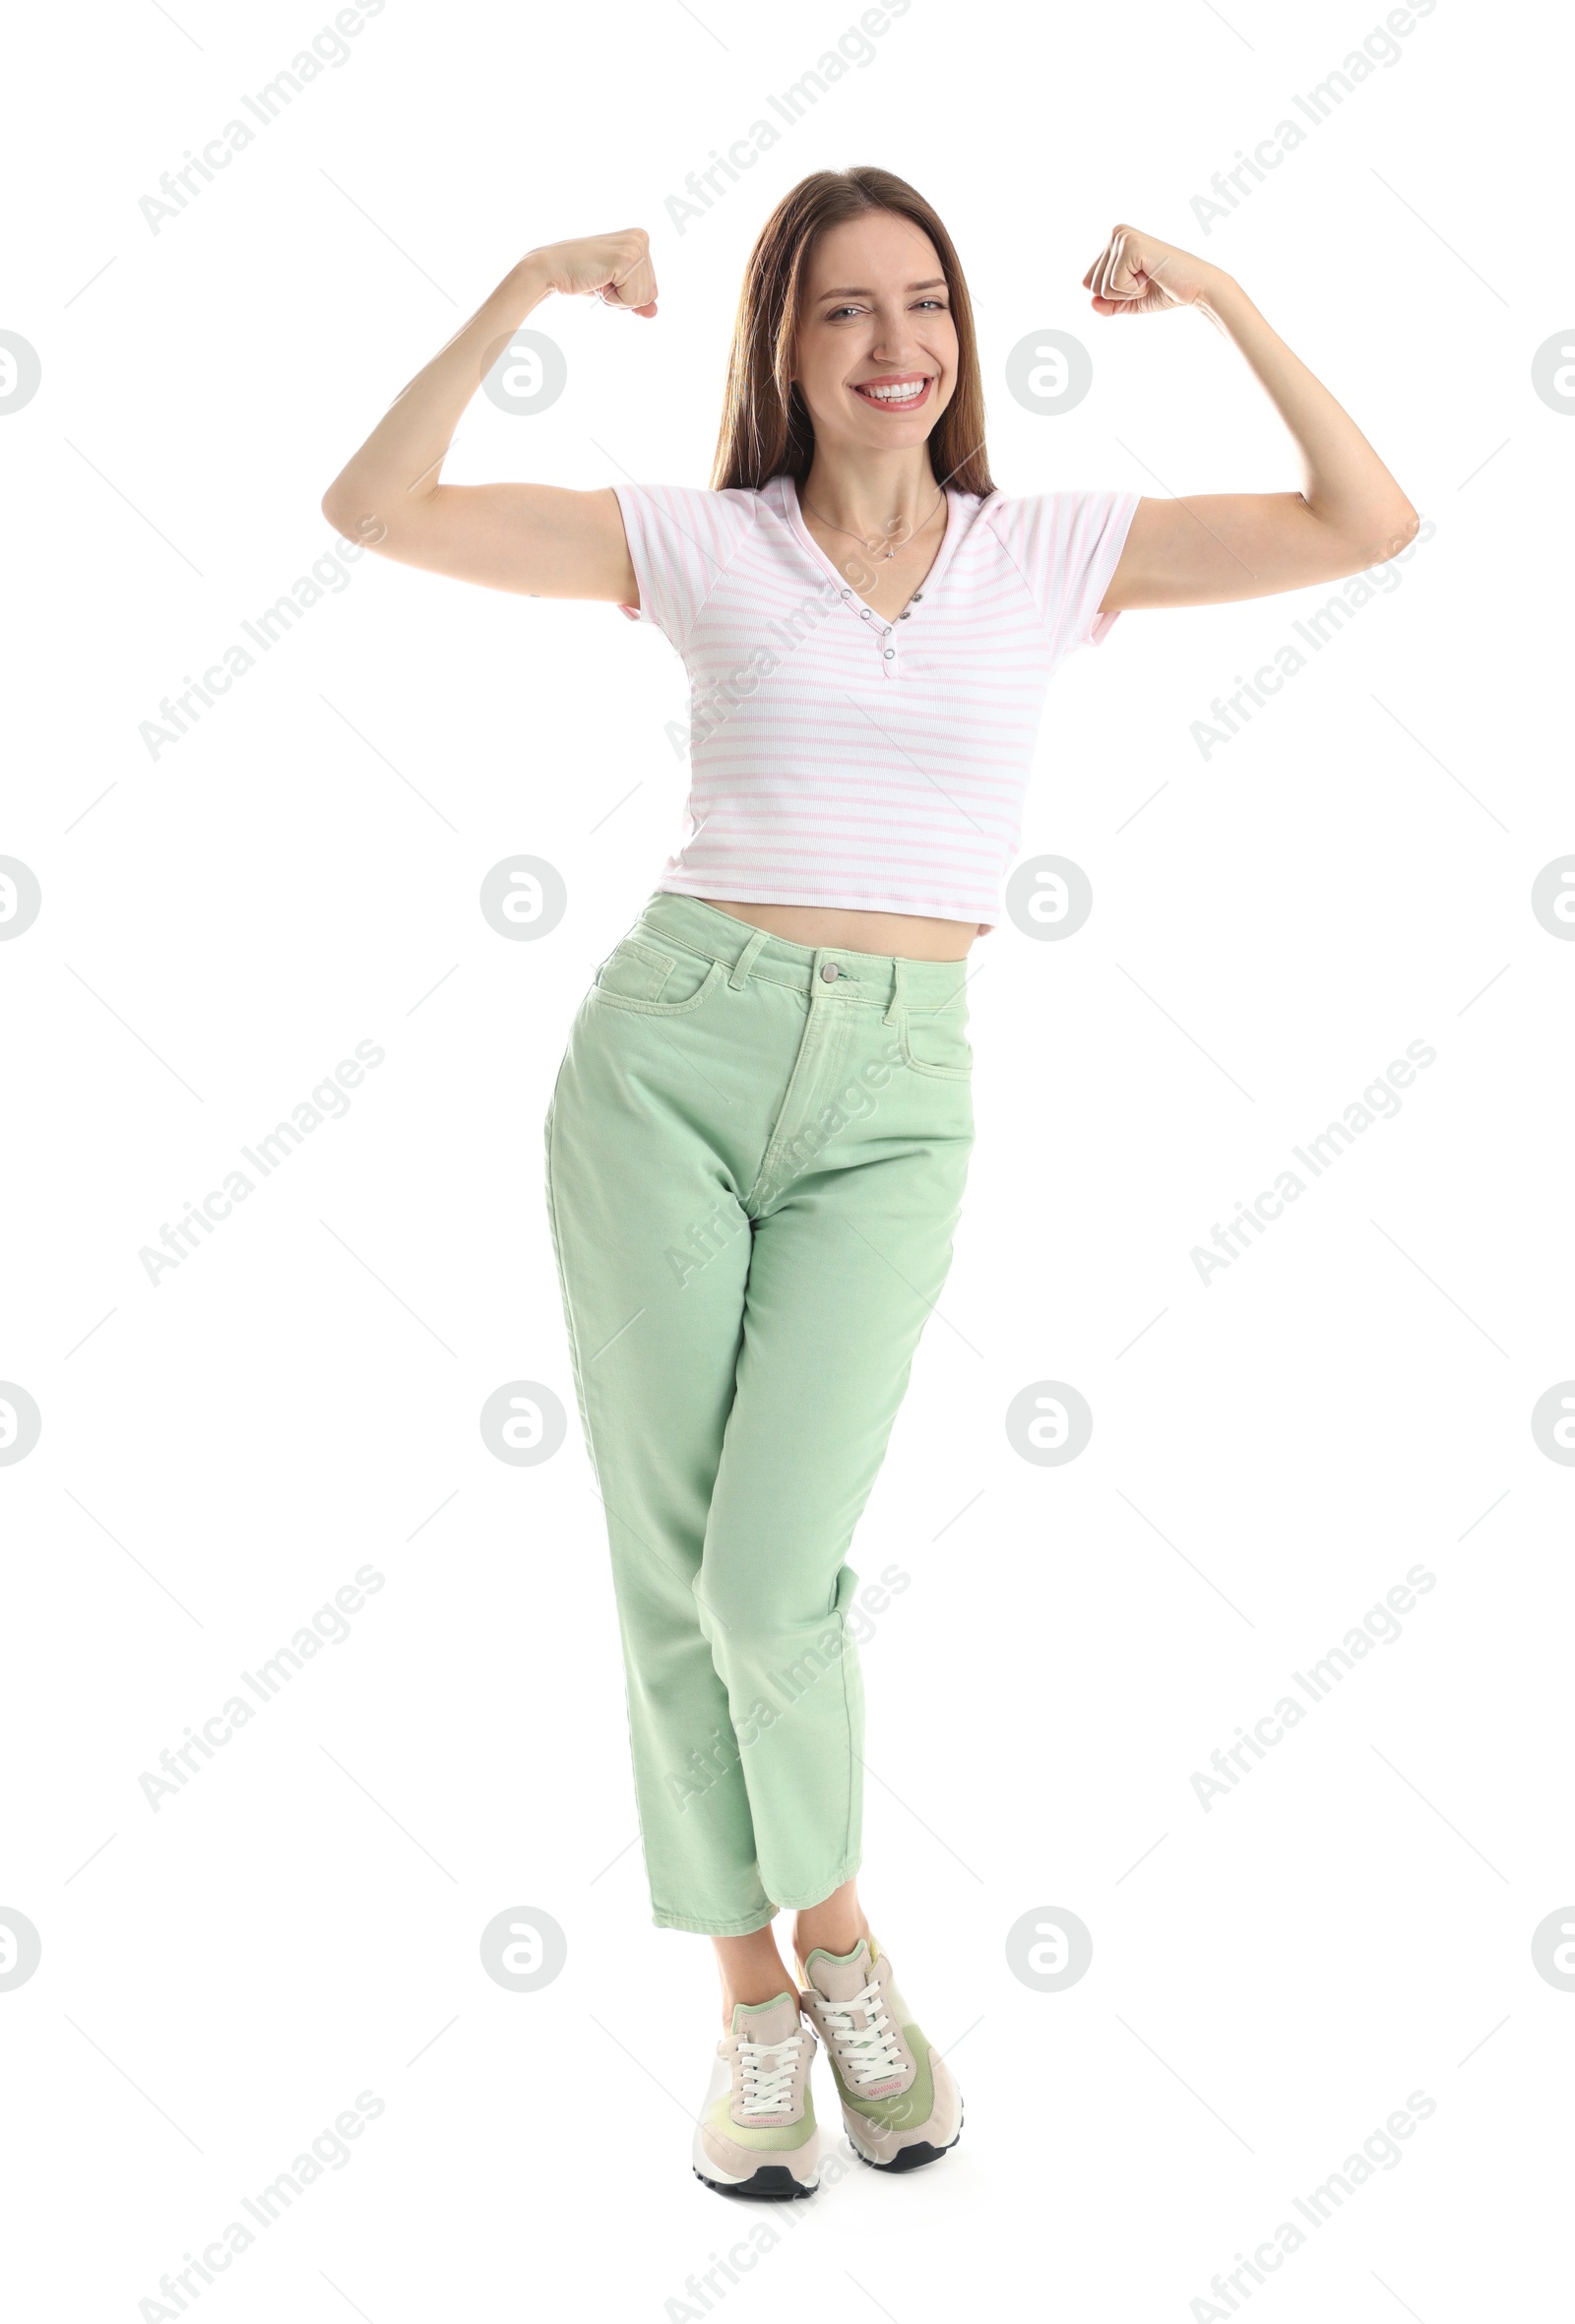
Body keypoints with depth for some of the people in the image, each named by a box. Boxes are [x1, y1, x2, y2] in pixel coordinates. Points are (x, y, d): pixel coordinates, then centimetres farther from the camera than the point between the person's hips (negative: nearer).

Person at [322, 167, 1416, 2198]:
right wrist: (527, 291, -5)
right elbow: (374, 509, 0)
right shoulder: (704, 543, 5)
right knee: (668, 1571, 3)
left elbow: (1367, 524, 3)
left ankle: (834, 1926, 19)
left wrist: (1221, 298, -2)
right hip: (669, 1054, 1)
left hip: (889, 1107, 0)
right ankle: (751, 1990, 24)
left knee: (768, 1578, -12)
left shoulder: (1049, 554, 8)